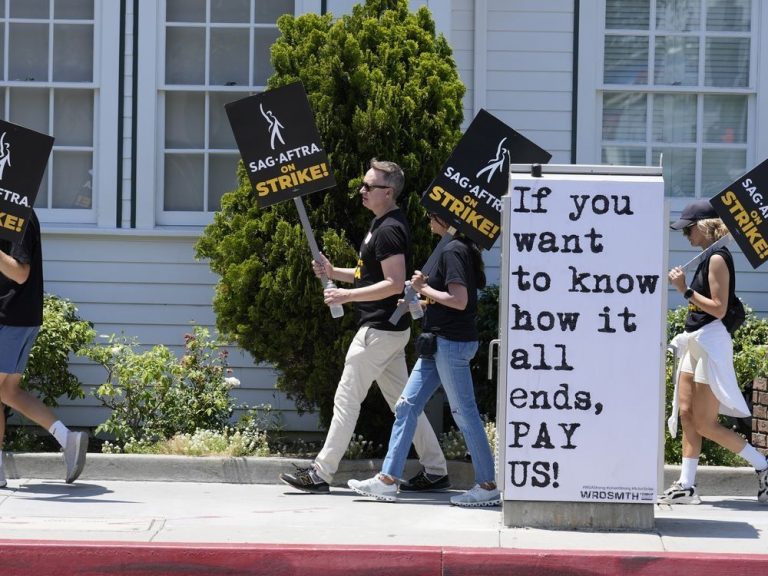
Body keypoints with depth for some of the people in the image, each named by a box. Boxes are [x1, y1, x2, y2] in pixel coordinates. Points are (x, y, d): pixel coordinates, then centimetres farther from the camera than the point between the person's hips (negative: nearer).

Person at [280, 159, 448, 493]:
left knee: (347, 398, -6)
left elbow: (394, 283, -24)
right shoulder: (382, 225, 16)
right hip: (391, 328, 11)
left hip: (380, 329, -11)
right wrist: (333, 273, 10)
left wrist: (346, 296, -22)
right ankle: (436, 471, 14)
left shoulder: (389, 230, -17)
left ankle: (321, 473, -2)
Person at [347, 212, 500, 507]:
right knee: (406, 406, 8)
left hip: (451, 343, -10)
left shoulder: (453, 251, -16)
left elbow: (459, 301, -24)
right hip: (440, 343, 10)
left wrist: (425, 288, -12)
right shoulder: (463, 250, 14)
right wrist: (422, 302, 15)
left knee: (464, 414, -4)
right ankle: (388, 479, 9)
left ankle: (488, 486, 3)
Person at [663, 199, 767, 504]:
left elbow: (719, 308, -21)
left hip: (711, 343, -10)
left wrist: (686, 290, -20)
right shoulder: (709, 258, 13)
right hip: (696, 343, 10)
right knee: (687, 415, 6)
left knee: (705, 424, -7)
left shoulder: (717, 259, -15)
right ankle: (686, 486, 7)